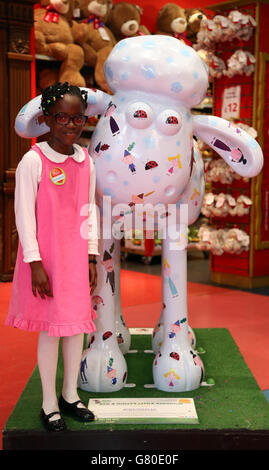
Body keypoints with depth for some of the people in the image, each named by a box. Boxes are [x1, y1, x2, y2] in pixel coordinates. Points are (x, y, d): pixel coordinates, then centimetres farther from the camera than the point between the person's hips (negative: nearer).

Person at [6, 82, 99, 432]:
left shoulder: (86, 162, 5)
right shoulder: (34, 161, -11)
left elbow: (90, 211, 10)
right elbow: (24, 213, -12)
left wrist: (91, 257, 9)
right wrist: (35, 263, -14)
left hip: (76, 256, 5)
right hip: (46, 257, -5)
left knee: (77, 323, 12)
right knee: (51, 327, 3)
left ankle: (70, 394, 30)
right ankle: (50, 403, 20)